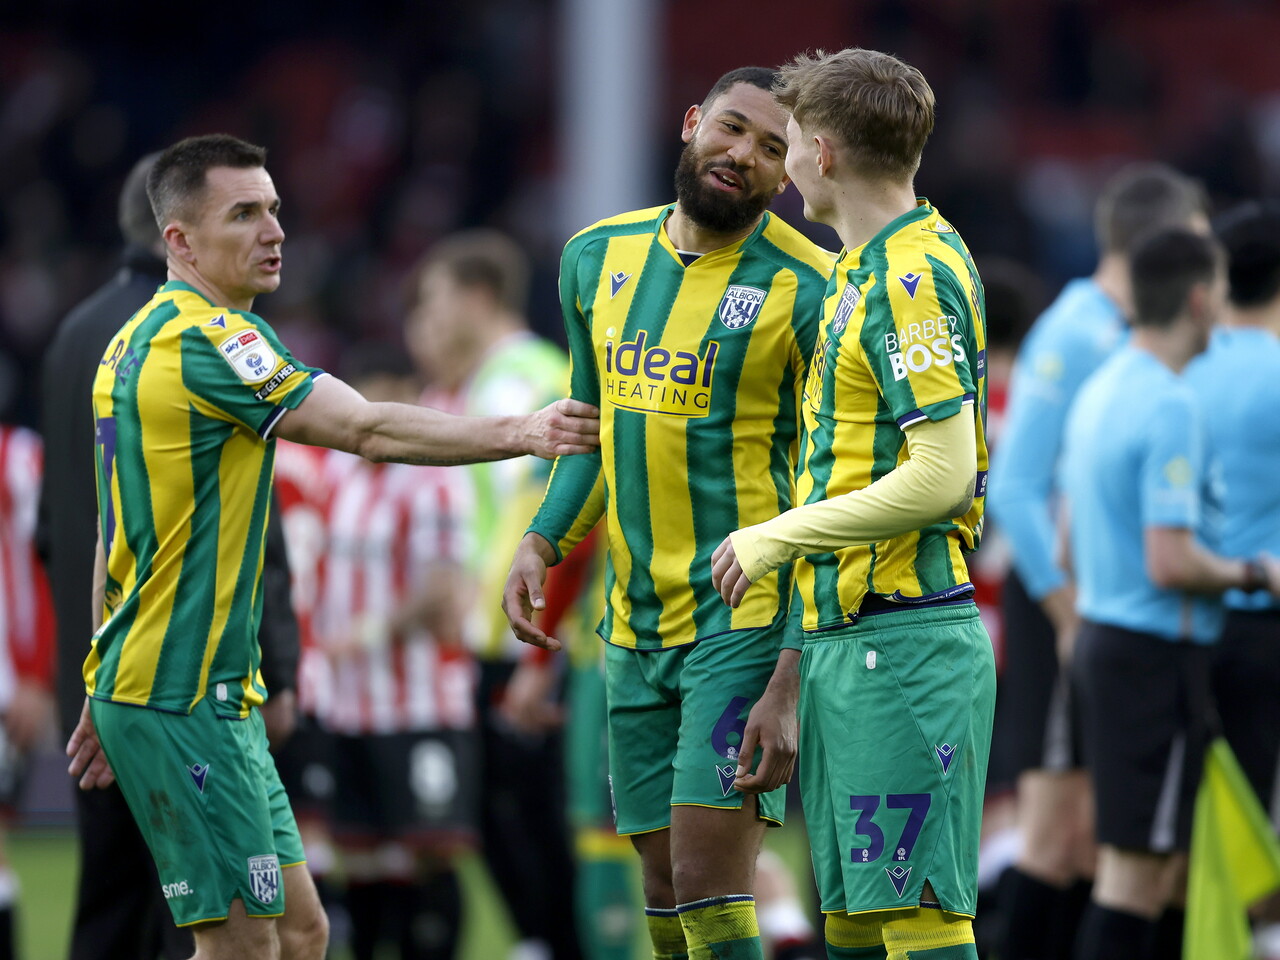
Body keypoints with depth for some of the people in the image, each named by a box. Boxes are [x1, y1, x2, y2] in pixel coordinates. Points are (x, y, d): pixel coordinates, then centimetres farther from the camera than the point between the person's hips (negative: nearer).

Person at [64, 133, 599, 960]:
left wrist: (107, 692, 24)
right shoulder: (206, 336, -15)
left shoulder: (137, 341, 15)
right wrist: (518, 432, -23)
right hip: (180, 699, -10)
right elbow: (367, 430, -23)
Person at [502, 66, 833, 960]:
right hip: (636, 624, 6)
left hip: (747, 619, -6)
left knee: (709, 885, -14)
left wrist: (790, 689, -19)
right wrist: (542, 541, 5)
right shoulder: (598, 257, 8)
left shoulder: (807, 292, -11)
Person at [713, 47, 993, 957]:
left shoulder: (915, 277, -14)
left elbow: (940, 476, -20)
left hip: (904, 640, -10)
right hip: (843, 637, 10)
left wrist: (775, 539, -13)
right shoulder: (864, 269, 16)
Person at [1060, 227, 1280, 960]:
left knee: (1163, 859, 14)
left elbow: (1072, 542, 19)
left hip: (1105, 642, 10)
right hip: (1159, 653, -10)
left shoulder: (1101, 392, 12)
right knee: (1136, 869, -7)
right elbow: (1171, 563, -23)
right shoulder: (1172, 409, -18)